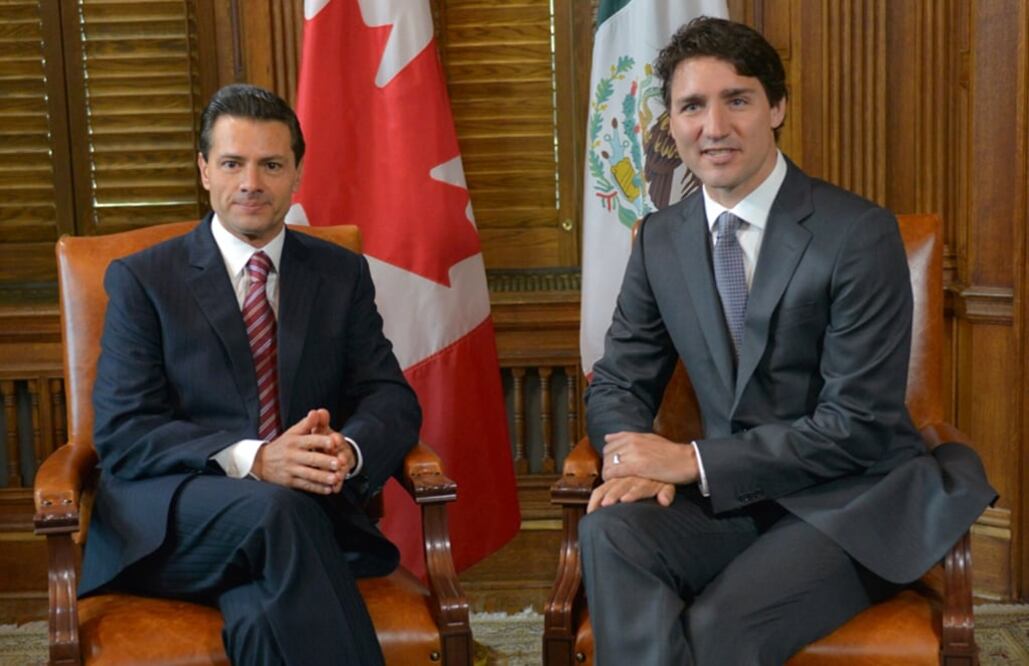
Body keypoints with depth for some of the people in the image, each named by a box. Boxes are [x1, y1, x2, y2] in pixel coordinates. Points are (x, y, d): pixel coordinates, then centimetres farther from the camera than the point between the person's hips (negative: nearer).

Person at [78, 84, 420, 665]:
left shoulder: (342, 274, 14)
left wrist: (348, 451, -17)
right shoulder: (142, 280, 6)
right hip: (172, 519, -1)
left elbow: (393, 399, 8)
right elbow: (122, 433, -4)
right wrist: (253, 461, -21)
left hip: (308, 508, 1)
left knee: (264, 617, -34)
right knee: (273, 507, -35)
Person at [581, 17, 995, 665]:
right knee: (610, 531, -25)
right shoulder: (662, 238, 4)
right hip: (732, 495, 5)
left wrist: (694, 460, -19)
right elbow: (617, 384, 9)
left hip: (852, 502, -4)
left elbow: (858, 427, -16)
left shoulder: (860, 234, -13)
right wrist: (641, 459, -15)